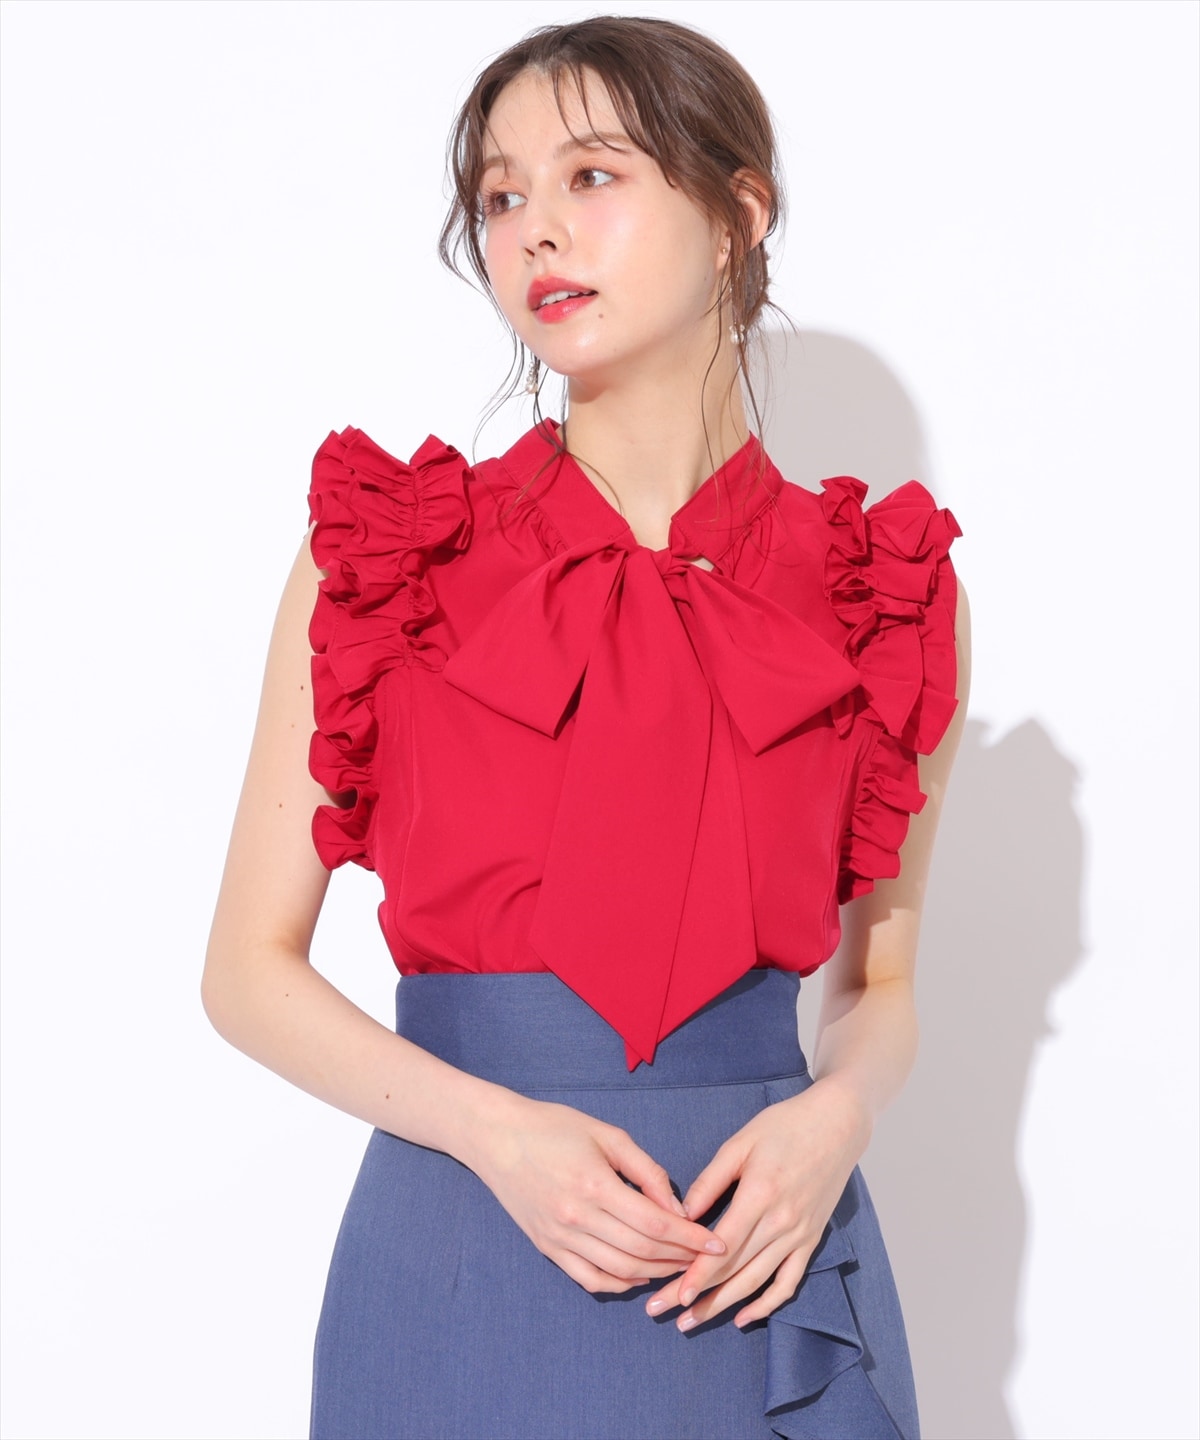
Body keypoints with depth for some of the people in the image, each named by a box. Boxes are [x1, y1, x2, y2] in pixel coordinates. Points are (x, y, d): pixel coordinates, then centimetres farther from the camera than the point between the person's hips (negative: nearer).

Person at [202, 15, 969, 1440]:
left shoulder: (890, 600, 1)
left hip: (759, 1261, 1)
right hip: (461, 1251, -1)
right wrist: (496, 1129, -15)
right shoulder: (376, 558, -2)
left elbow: (881, 983, 11)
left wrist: (837, 1112, -10)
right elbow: (248, 968, -1)